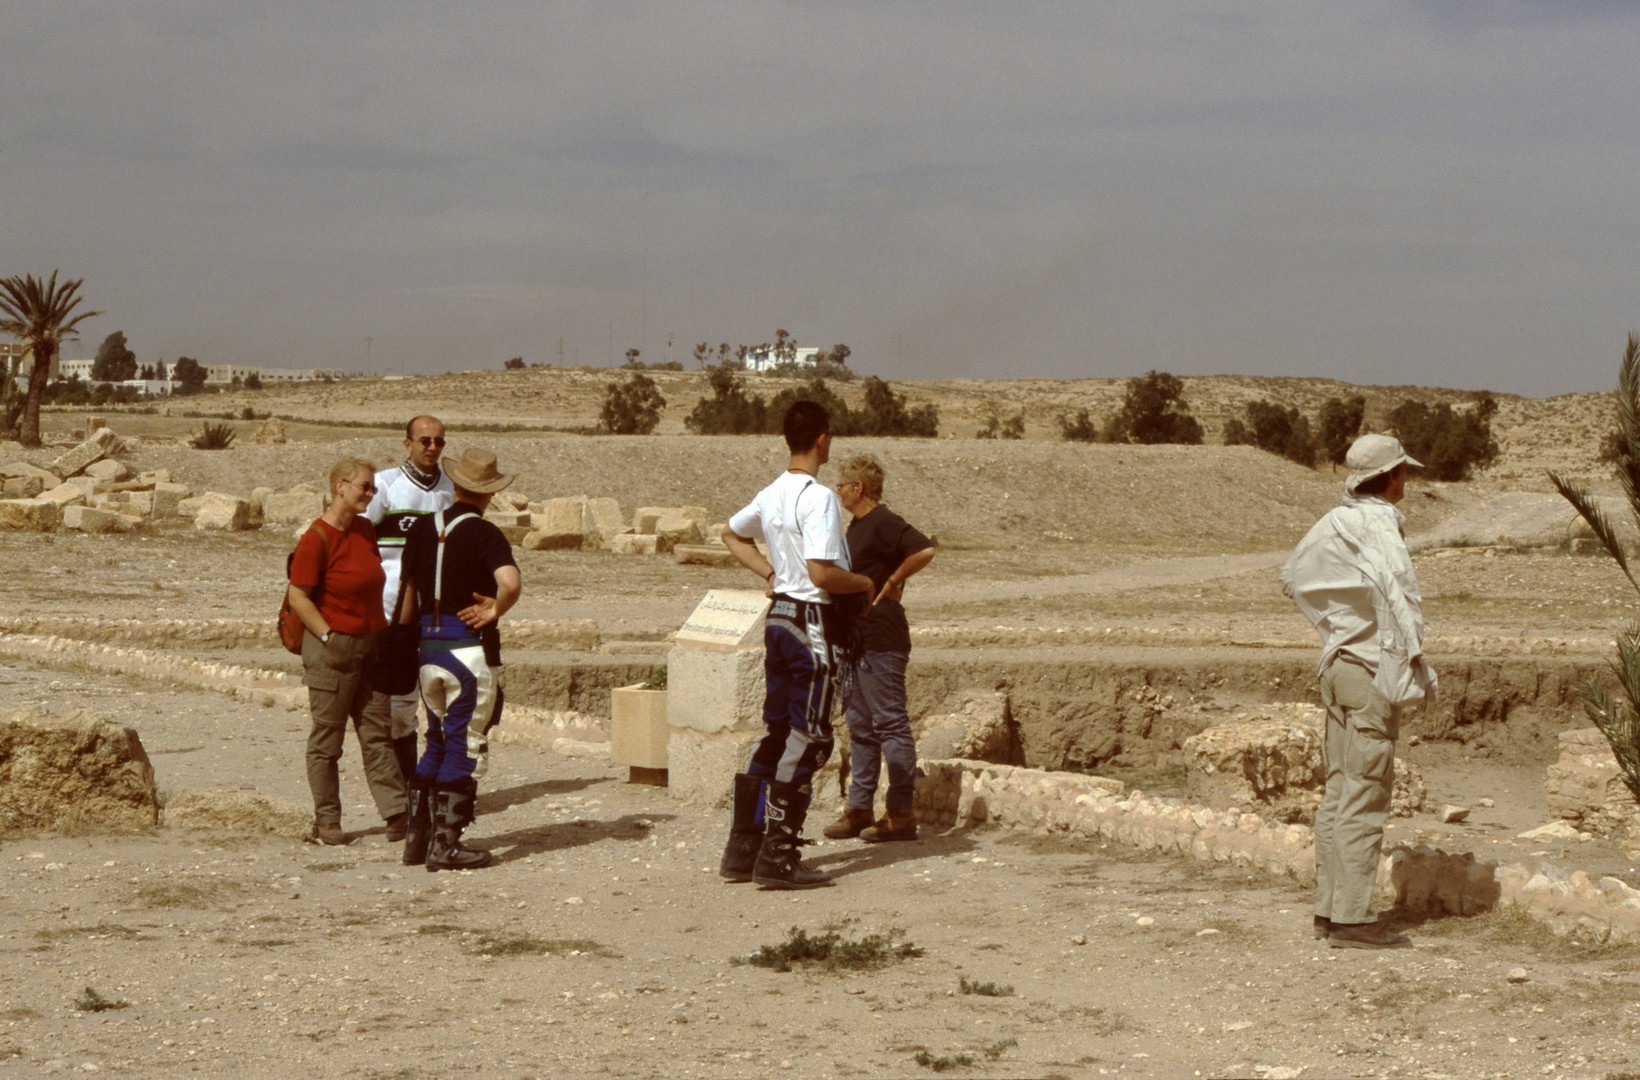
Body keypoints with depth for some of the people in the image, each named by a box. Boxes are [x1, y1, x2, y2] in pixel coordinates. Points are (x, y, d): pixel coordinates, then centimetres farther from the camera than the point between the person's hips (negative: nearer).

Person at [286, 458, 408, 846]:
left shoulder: (365, 530, 9)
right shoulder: (317, 537, -14)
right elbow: (298, 597, -15)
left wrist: (382, 631, 14)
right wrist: (329, 637, -16)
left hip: (370, 645, 7)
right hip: (332, 648, -7)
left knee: (377, 734, 6)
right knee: (327, 738, 4)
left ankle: (397, 816, 6)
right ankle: (326, 821, 12)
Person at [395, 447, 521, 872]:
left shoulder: (422, 529, 7)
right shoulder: (484, 534, -10)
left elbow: (409, 594, 14)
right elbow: (511, 582, -28)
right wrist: (494, 611, -10)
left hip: (428, 648, 6)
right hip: (470, 650, -6)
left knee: (438, 742, 19)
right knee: (466, 749, 2)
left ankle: (417, 836, 19)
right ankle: (445, 845, 2)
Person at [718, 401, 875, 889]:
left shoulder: (772, 494, 10)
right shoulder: (818, 497, -17)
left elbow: (732, 534, 27)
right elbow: (822, 573, -23)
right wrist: (865, 583, -6)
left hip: (779, 618, 9)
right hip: (813, 623, -9)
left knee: (775, 735, 13)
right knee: (808, 740, -3)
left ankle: (743, 848, 13)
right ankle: (777, 857, -4)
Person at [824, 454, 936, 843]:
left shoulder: (883, 523, -14)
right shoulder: (857, 526, 15)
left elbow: (925, 550, -28)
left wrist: (891, 584, -18)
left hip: (881, 642, -11)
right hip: (857, 641, 11)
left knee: (890, 724, -7)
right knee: (860, 727, 13)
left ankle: (900, 814, -4)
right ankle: (859, 809, 18)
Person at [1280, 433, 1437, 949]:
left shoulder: (1336, 522, 10)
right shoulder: (1378, 529, -15)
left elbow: (1293, 573, 25)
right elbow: (1395, 593, -30)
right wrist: (1414, 657, -20)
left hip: (1338, 667, 9)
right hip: (1373, 674, -9)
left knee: (1339, 792, 13)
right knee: (1364, 797, -7)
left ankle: (1329, 908, 18)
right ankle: (1351, 917, -6)